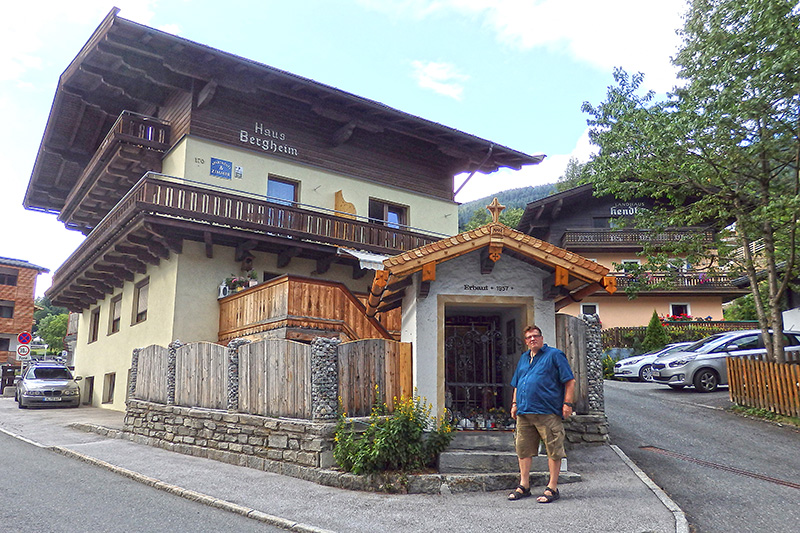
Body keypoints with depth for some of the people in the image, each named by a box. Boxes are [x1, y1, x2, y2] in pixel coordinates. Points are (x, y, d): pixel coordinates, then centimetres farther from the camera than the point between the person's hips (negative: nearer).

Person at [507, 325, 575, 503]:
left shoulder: (554, 355, 1)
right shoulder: (523, 358, 20)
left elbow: (570, 381, -3)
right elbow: (516, 384, 27)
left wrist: (567, 403, -10)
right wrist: (515, 403, 18)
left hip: (548, 413, -6)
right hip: (524, 412, 6)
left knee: (553, 450, -1)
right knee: (523, 449, 10)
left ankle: (552, 488, 9)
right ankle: (524, 486, 20)